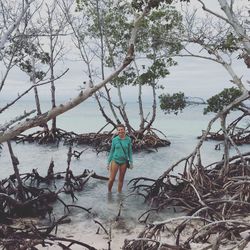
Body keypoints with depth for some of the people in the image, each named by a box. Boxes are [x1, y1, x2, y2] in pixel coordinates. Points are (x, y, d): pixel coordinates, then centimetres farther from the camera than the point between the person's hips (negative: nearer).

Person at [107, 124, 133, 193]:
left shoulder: (128, 139, -2)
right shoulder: (114, 140, -5)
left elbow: (130, 151, 4)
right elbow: (111, 151, 2)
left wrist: (131, 162, 0)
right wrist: (108, 163, 1)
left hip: (123, 162, 1)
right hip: (115, 160, -1)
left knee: (121, 179, 10)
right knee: (111, 179, -6)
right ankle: (109, 192, 18)